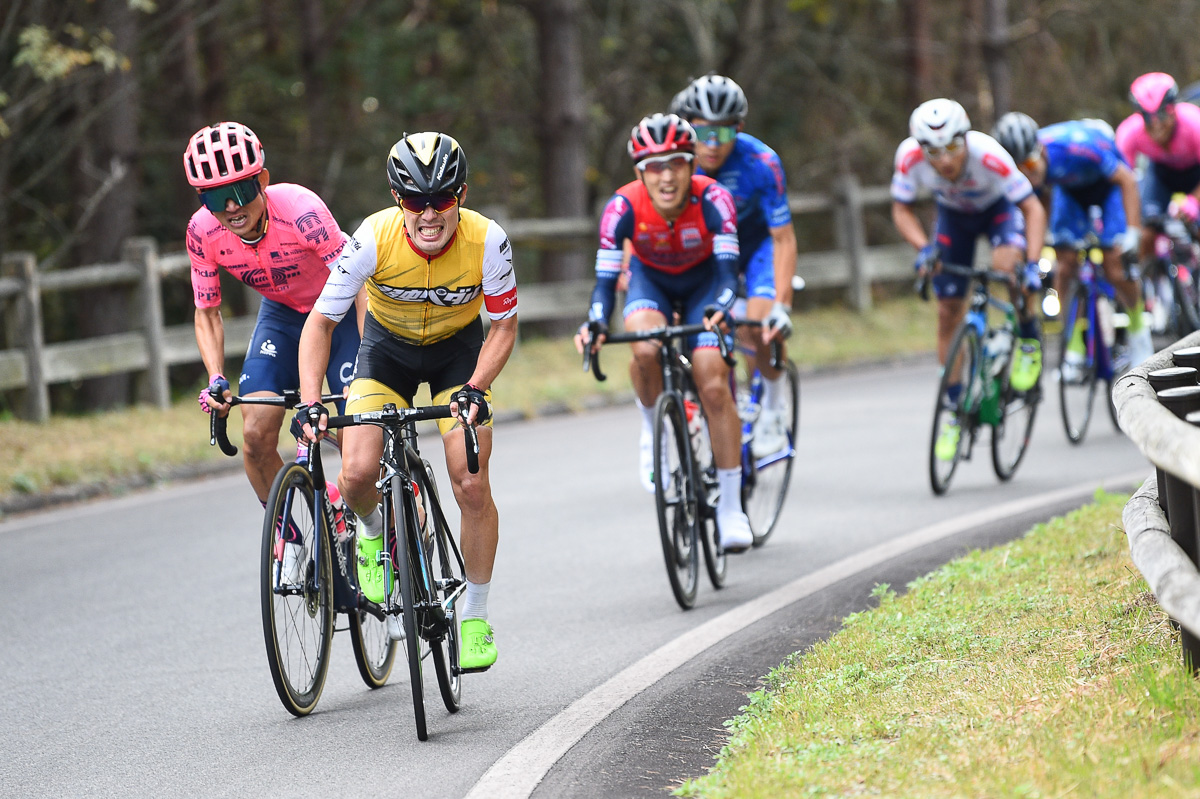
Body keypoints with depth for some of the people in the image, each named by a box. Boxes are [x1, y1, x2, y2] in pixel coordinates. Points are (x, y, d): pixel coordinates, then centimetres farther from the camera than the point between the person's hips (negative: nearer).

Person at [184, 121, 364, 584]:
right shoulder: (204, 232, -21)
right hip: (282, 314, 4)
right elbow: (207, 313, -6)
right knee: (256, 436, -13)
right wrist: (216, 380, -22)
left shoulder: (300, 211, -35)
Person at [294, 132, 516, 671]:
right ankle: (376, 534, 18)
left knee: (472, 486, -13)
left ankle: (474, 617, 6)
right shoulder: (374, 239, -30)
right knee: (358, 474, -19)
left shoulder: (486, 241, -29)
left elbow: (504, 325, -15)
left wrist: (475, 388, -29)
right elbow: (321, 321, -21)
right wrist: (310, 402, -31)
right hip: (387, 345, 0)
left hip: (458, 347, 0)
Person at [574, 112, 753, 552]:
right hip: (650, 279, 0)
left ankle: (731, 507, -5)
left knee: (714, 385, -16)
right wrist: (595, 324, -51)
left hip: (702, 280, 0)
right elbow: (605, 277, -31)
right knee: (646, 349, -34)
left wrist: (720, 308, -59)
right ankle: (652, 428, -3)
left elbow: (727, 267, -37)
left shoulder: (712, 199, -32)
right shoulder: (625, 206, -30)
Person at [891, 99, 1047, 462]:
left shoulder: (988, 155, -40)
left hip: (998, 208, -3)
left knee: (1006, 263, -34)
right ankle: (954, 408, 14)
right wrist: (923, 248, -33)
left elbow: (1033, 209, -32)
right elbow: (902, 209, -16)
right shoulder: (910, 157, -33)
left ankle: (1029, 340, -6)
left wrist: (1032, 264, -42)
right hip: (953, 216, 3)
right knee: (948, 312, 0)